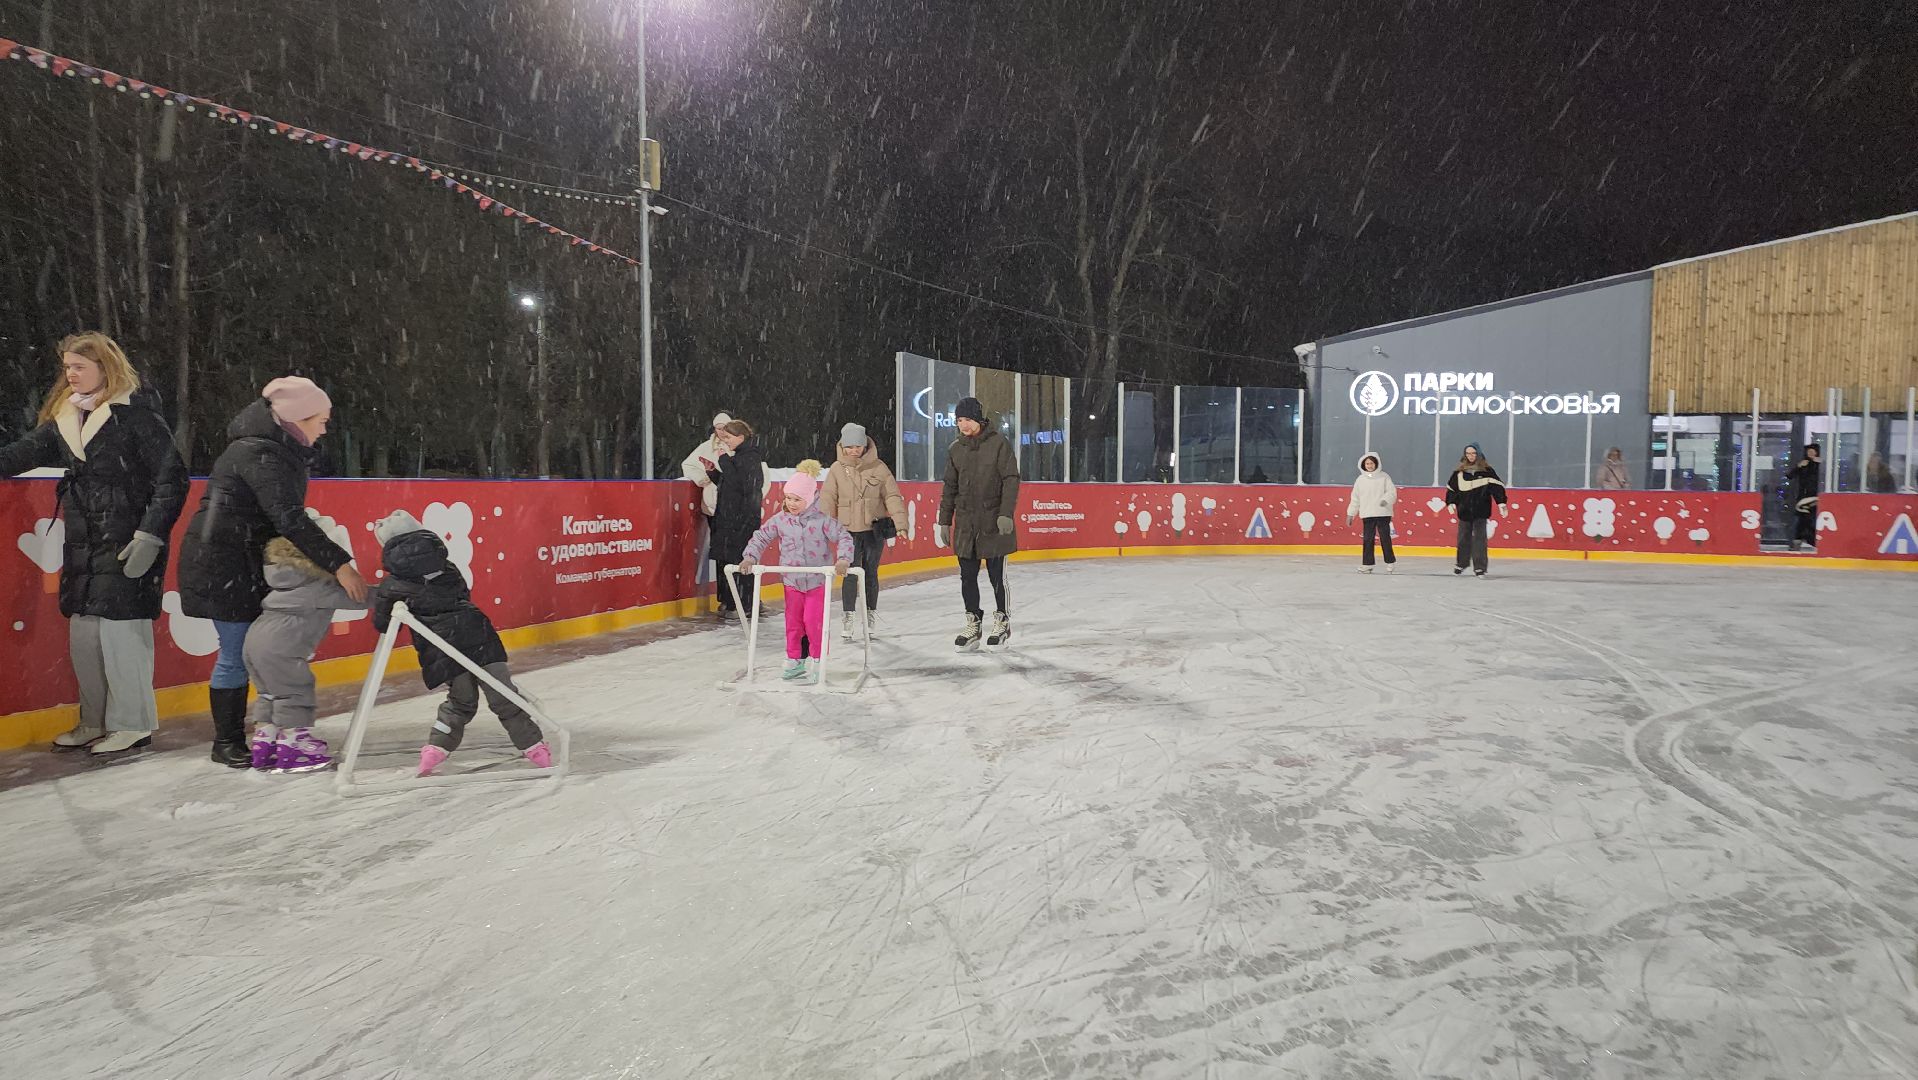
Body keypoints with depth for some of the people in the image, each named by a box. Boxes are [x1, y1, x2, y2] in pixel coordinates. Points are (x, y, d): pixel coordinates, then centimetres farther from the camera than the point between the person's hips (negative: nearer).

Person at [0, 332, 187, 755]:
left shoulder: (136, 418, -9)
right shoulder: (64, 422, 13)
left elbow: (172, 480, -13)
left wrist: (150, 536, -18)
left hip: (126, 550, -8)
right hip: (82, 550, 8)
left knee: (121, 631, -4)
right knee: (84, 635, 13)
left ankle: (132, 724, 9)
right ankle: (95, 722, 26)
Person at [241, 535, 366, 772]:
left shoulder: (285, 577, 18)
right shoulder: (320, 587, -6)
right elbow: (355, 598, -6)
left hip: (255, 638, 9)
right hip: (279, 647, -9)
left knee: (271, 693, 19)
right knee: (297, 693, 0)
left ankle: (264, 746, 23)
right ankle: (293, 750, 4)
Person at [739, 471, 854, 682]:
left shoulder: (822, 520, -13)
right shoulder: (779, 520, -4)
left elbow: (844, 537, -11)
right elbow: (760, 537, 3)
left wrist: (843, 559, -26)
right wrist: (750, 557, -11)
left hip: (818, 581, -3)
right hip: (792, 582, 3)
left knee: (814, 621, -6)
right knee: (793, 622, 10)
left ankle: (817, 661, 11)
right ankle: (794, 661, 23)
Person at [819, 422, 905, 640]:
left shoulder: (878, 467, -2)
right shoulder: (837, 469, 0)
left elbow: (892, 496, -2)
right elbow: (828, 500, 2)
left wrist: (900, 523, -10)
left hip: (874, 530, 0)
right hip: (848, 531, 0)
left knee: (871, 573, 11)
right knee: (850, 574, -6)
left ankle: (871, 614, 26)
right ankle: (849, 618, 2)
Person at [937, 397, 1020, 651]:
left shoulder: (998, 443, -5)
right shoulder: (956, 449, 9)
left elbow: (1011, 479, -8)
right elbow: (949, 487, 14)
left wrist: (1006, 514, -15)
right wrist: (944, 521, 11)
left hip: (993, 522, -4)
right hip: (965, 522, 4)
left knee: (996, 574, 2)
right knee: (967, 575, 5)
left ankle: (1002, 620, 18)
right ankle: (972, 622, 15)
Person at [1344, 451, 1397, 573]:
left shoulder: (1384, 477, 0)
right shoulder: (1361, 479, 8)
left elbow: (1392, 492, -4)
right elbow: (1355, 498, 11)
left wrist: (1386, 500, -25)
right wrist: (1350, 514, 10)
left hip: (1383, 513, -2)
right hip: (1367, 514, 3)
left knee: (1385, 538, 0)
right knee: (1368, 539, 3)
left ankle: (1390, 563, 10)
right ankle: (1367, 564, 7)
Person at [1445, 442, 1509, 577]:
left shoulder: (1487, 470, -2)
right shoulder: (1459, 471, 5)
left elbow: (1497, 486, -5)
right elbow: (1451, 487, 11)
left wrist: (1501, 503, -12)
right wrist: (1451, 502, 3)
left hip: (1480, 510, -3)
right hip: (1464, 510, 3)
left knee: (1479, 538, -6)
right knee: (1463, 537, 12)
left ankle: (1479, 567, -3)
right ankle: (1461, 563, 28)